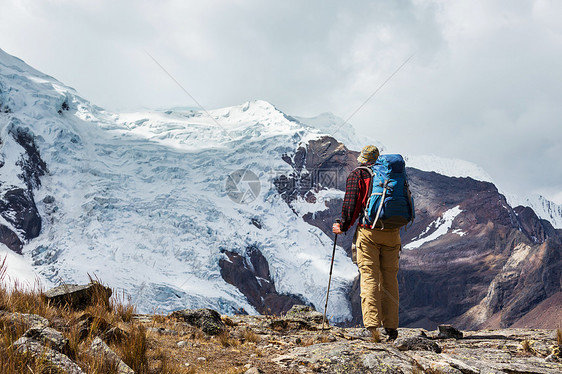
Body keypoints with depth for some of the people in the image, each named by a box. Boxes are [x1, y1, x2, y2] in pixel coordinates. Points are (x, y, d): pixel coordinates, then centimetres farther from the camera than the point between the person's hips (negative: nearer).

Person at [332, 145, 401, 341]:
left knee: (369, 278, -4)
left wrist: (343, 227, 7)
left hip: (368, 231, -3)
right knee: (390, 279, 10)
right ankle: (391, 327, 12)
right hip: (392, 233, 4)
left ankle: (372, 326, -14)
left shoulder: (357, 175, 4)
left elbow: (351, 204, -4)